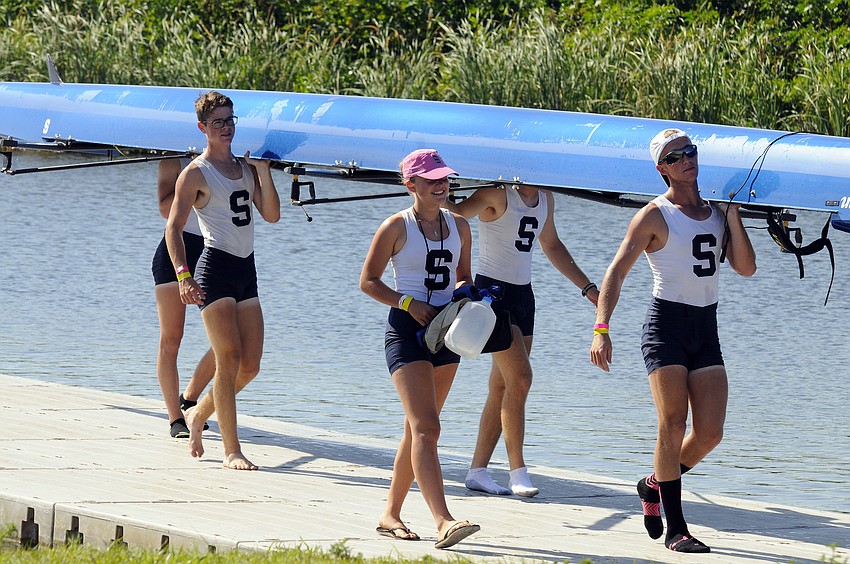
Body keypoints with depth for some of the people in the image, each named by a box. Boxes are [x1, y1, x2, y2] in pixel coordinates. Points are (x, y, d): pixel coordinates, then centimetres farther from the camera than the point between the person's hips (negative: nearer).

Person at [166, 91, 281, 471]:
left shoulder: (245, 167, 14)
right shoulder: (196, 173, -4)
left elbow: (271, 215, 7)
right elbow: (173, 227, -10)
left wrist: (263, 170, -3)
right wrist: (183, 275, -21)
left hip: (246, 269, 7)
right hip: (215, 268, -7)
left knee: (250, 365, 6)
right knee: (229, 359, -11)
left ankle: (198, 415, 28)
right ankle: (231, 450, -7)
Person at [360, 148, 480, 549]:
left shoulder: (459, 226, 10)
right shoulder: (396, 227, -6)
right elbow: (368, 281, -3)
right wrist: (408, 303, -16)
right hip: (407, 329, -6)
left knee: (418, 428, 11)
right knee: (426, 428, -16)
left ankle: (391, 515, 22)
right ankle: (443, 522, -27)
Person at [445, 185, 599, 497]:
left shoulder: (545, 199, 12)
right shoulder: (497, 193, -11)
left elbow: (552, 246, 27)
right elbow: (458, 213, -25)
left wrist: (587, 287, 29)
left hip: (523, 295, 8)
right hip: (492, 291, -8)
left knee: (503, 387, 6)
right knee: (520, 377, -16)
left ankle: (477, 471, 10)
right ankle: (517, 470, -12)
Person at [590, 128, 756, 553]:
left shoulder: (716, 211, 12)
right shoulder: (655, 216, -4)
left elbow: (746, 268, 6)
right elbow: (616, 272, -9)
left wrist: (732, 215, -2)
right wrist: (601, 329, -21)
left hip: (706, 328, 5)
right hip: (667, 325, -5)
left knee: (710, 433, -1)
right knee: (673, 426, -11)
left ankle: (655, 485, 26)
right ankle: (675, 529, -6)